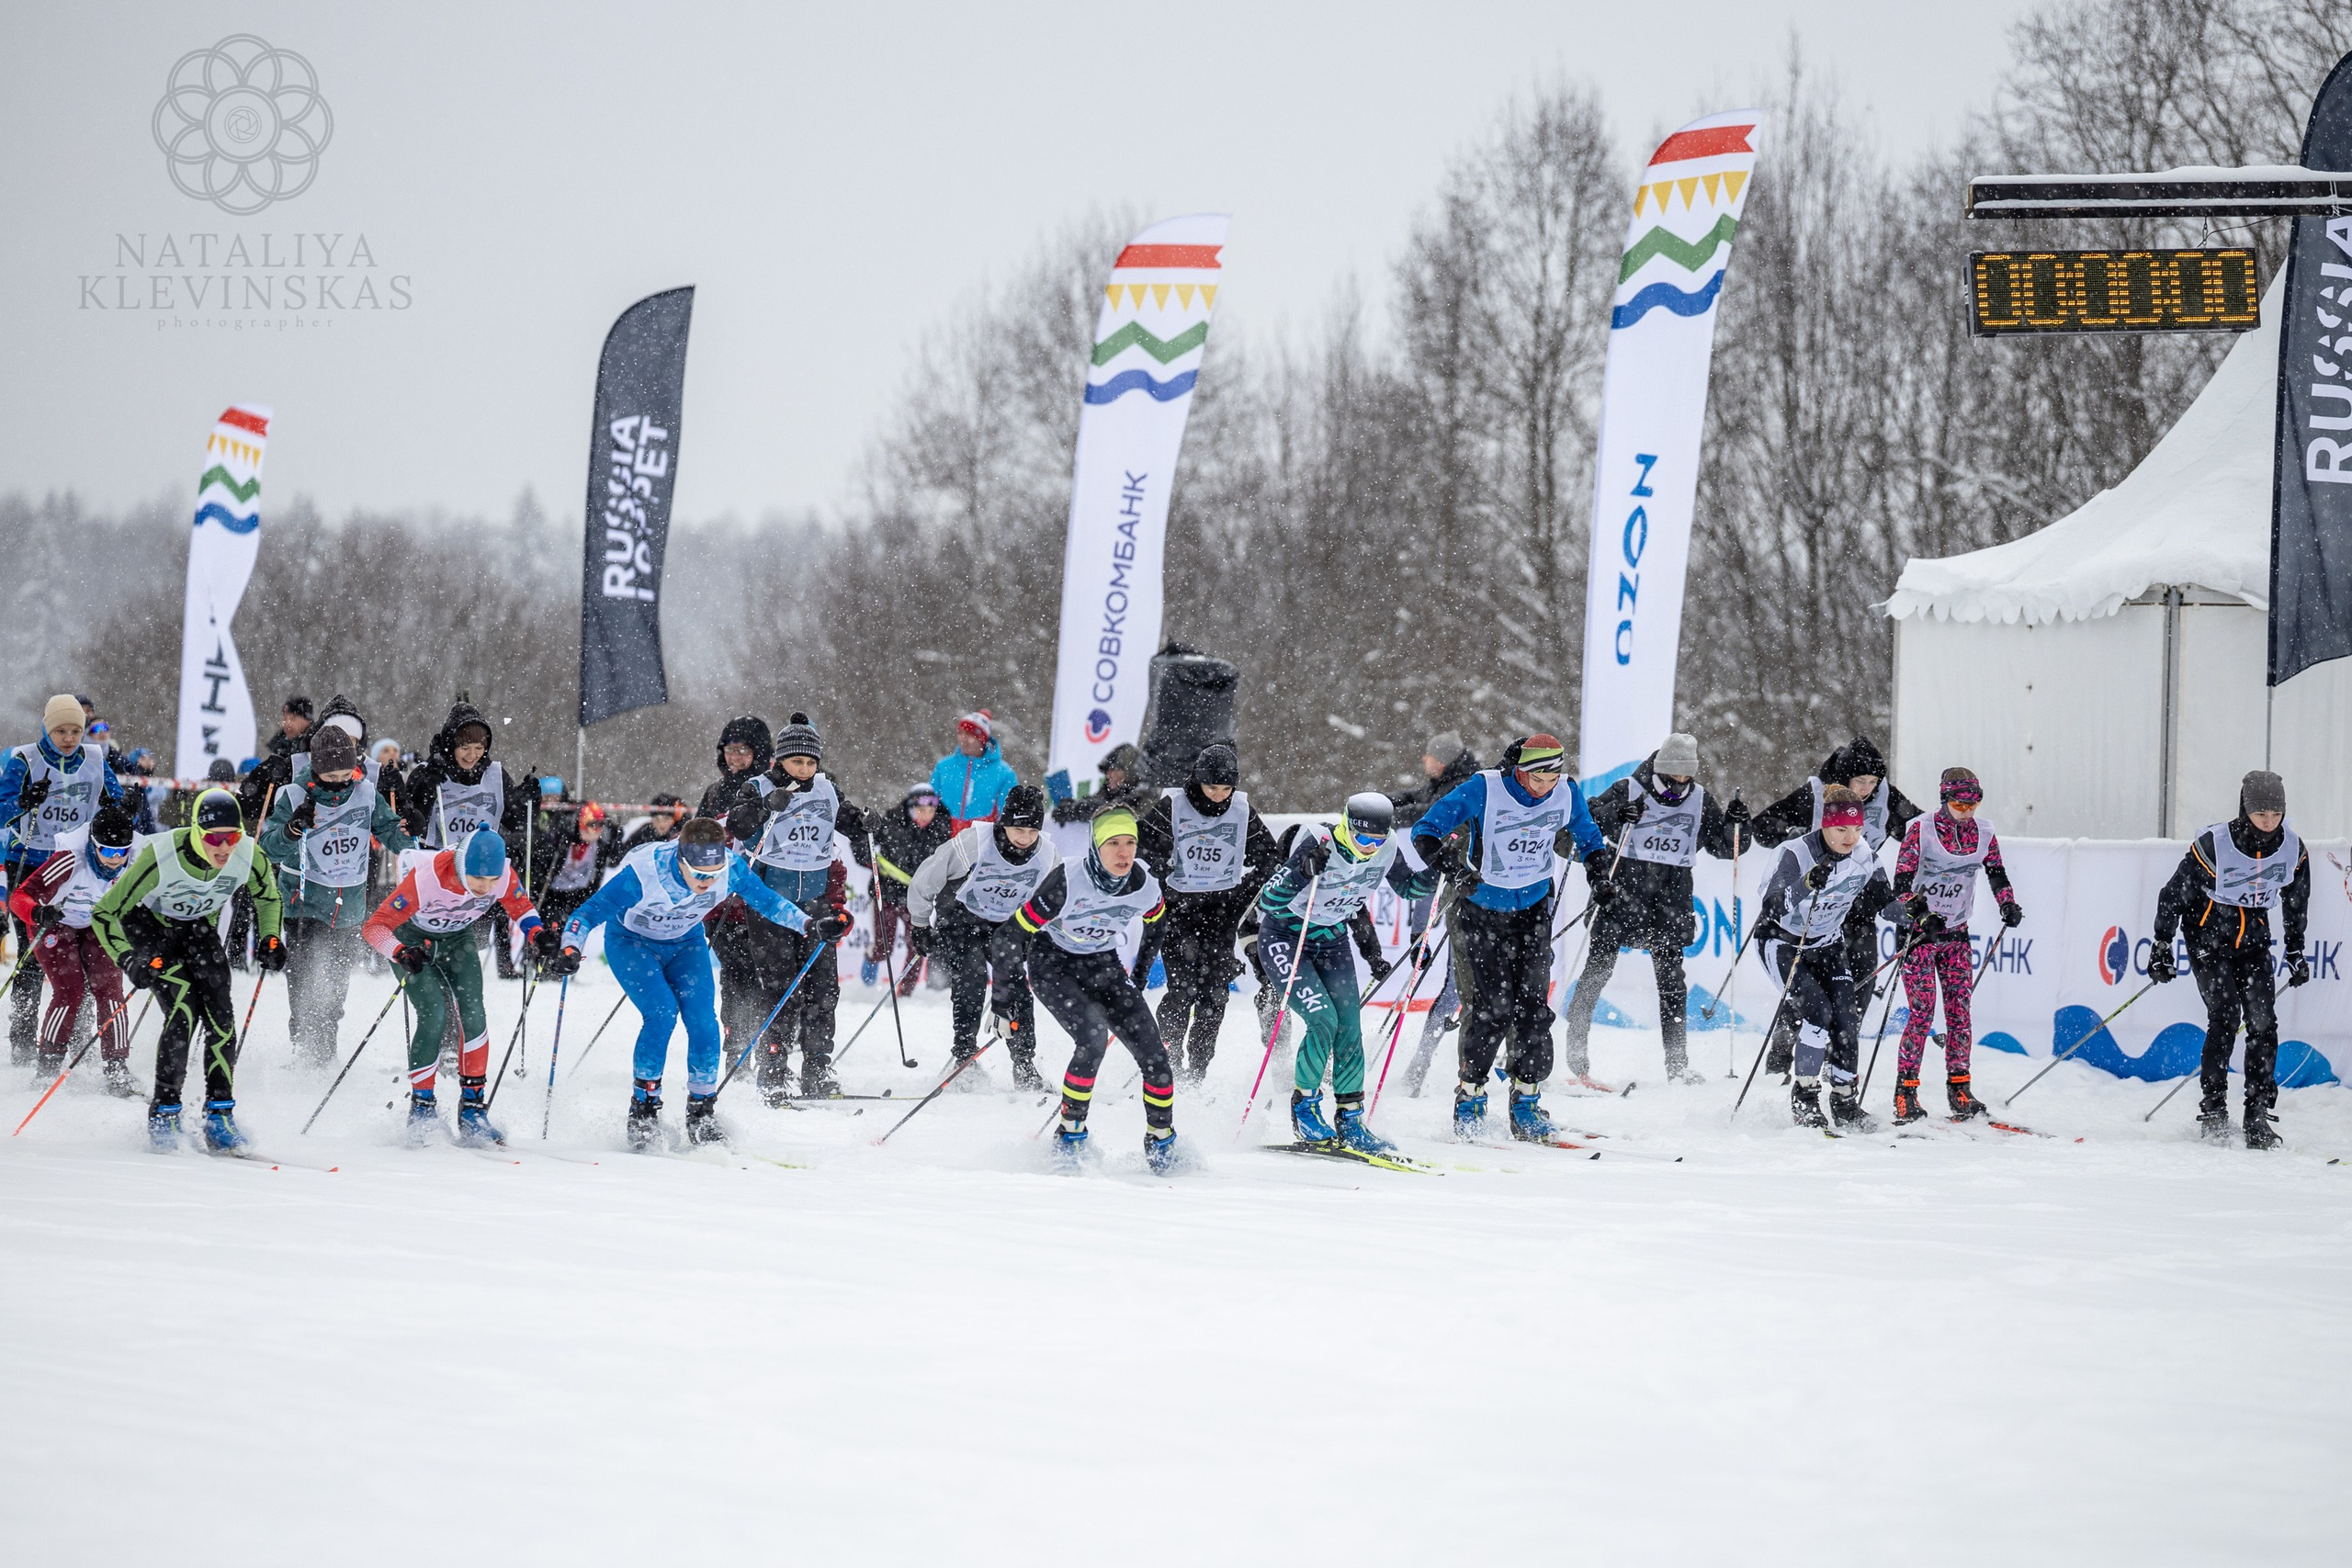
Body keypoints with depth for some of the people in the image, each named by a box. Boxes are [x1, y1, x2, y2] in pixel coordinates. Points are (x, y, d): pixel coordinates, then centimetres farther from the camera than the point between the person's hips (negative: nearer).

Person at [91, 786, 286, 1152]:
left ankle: (220, 1114, -5)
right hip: (149, 924, -4)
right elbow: (104, 913, -26)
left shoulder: (248, 857, -24)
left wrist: (270, 938, -10)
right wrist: (129, 961, -37)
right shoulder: (161, 857, -35)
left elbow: (267, 895, 3)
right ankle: (163, 1113, -11)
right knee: (183, 1011, -21)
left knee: (220, 1013, -14)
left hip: (198, 928, 4)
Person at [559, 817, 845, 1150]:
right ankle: (642, 1110, -10)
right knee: (662, 1012, -24)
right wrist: (571, 950, -46)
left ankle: (702, 1115, 1)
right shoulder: (642, 874, -36)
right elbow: (587, 914, -29)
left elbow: (766, 901, -5)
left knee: (703, 1020, -15)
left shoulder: (731, 869, -25)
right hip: (631, 943, -3)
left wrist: (810, 926, -15)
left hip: (685, 943, 3)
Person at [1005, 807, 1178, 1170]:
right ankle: (1069, 1133, -12)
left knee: (1152, 1053, -8)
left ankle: (1161, 1140, 13)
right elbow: (1016, 931, -21)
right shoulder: (1069, 882, -28)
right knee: (1093, 1038, -28)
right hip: (1053, 964, -4)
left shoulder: (1144, 884, -15)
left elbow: (1156, 920, 11)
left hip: (1103, 964, 4)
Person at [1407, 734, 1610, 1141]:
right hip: (1483, 911, -3)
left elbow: (1589, 841, 12)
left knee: (1532, 1007, -6)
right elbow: (1426, 832, -17)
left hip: (1533, 911, 3)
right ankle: (1470, 1097, 7)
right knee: (1492, 1009, -11)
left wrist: (1600, 879, -6)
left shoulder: (1566, 794, -7)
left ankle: (1526, 1102, 3)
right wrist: (1452, 867, -35)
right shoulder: (1484, 790, -19)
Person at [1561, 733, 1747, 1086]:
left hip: (1671, 897, 3)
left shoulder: (1700, 802, 8)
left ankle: (1677, 1066, 3)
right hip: (1626, 888, -3)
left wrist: (1734, 823, -8)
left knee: (1671, 978, 1)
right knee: (1599, 967, -4)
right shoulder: (1629, 790, -2)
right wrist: (1616, 815, -26)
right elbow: (1587, 821, -7)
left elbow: (1725, 848, 12)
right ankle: (1575, 1046, 7)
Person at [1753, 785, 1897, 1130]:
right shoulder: (1797, 854, -25)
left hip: (1827, 943, 5)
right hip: (1781, 939, -5)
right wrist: (1806, 885, -53)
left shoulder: (1865, 858, -11)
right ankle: (1804, 1096, -7)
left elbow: (1883, 901, 4)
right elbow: (1775, 906, -36)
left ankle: (1845, 1101, 5)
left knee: (1845, 1017, -8)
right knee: (1817, 1009, -21)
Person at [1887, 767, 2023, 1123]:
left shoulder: (1983, 835, 3)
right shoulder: (1920, 830, -10)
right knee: (1923, 1012, -11)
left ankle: (1959, 1090, 6)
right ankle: (1905, 1093, -6)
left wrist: (2009, 905, -8)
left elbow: (1997, 875, 11)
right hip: (1919, 932, -4)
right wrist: (1922, 914, -27)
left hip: (1956, 934, 4)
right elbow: (1902, 883, -13)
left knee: (1959, 1010, -1)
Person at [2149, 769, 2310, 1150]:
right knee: (2225, 1016, -18)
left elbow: (2295, 901, 10)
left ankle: (2258, 1114, -1)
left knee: (2263, 1022, -8)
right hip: (2209, 938, -4)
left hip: (2253, 943, 4)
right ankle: (2212, 1106, -8)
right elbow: (2174, 895, -10)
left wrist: (2296, 951, 14)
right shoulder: (2213, 845, -22)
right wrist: (2161, 947, -6)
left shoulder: (2293, 848, -9)